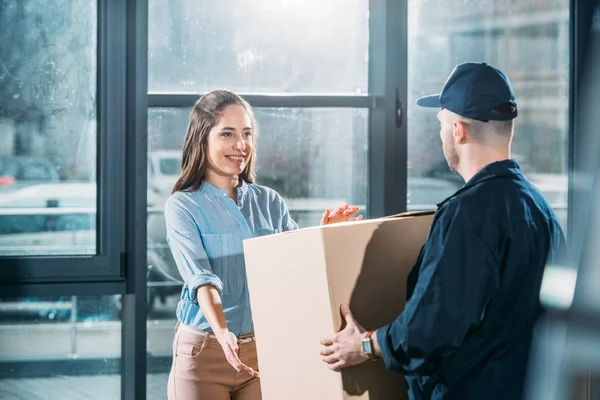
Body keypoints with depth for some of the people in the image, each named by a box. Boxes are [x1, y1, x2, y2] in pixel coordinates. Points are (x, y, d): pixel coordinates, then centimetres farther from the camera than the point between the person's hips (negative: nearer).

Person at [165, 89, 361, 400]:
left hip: (264, 348, 3)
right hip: (204, 350, -3)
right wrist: (222, 333, -32)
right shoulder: (183, 206, -3)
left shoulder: (270, 202, 10)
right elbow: (201, 279, -17)